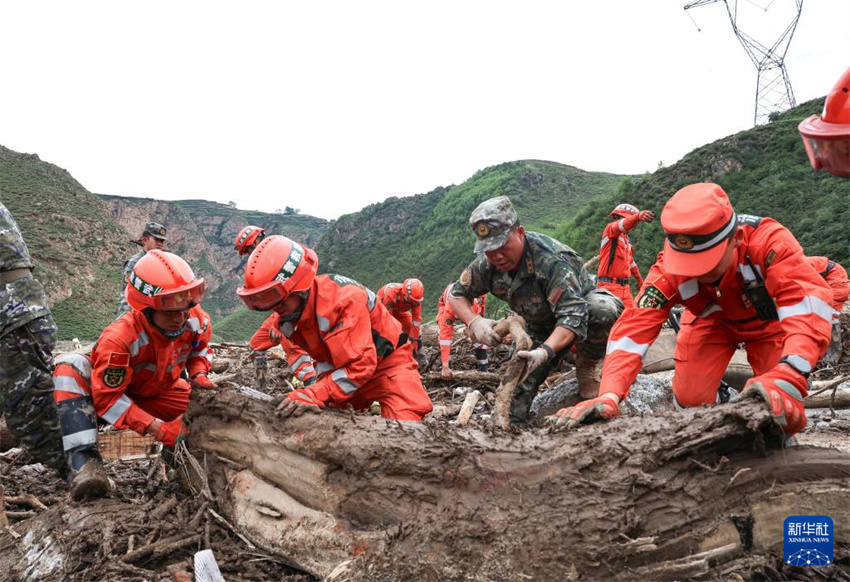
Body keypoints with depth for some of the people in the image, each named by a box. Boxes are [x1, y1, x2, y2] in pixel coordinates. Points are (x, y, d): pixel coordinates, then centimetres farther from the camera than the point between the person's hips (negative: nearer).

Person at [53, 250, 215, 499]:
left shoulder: (197, 321, -24)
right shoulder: (119, 338, -39)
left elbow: (198, 350, 1)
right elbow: (108, 398, -35)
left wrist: (199, 375, -22)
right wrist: (159, 429, -42)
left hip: (158, 394, 4)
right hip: (112, 389, -4)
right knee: (71, 368, -35)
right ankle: (84, 462, -45)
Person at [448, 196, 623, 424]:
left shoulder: (551, 260, -38)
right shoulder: (487, 264, -20)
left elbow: (572, 316, -44)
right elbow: (456, 294, -8)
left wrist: (545, 351, -61)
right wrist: (474, 322, -29)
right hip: (540, 326, 3)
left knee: (605, 310, -39)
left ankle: (586, 365, -13)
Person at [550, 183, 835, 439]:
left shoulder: (768, 240, -40)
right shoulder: (670, 266, -35)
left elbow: (811, 301, -50)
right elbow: (635, 326, -39)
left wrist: (787, 378, -67)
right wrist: (609, 396, -53)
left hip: (767, 319, -1)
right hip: (711, 318, 1)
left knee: (779, 405, -16)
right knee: (690, 400, -11)